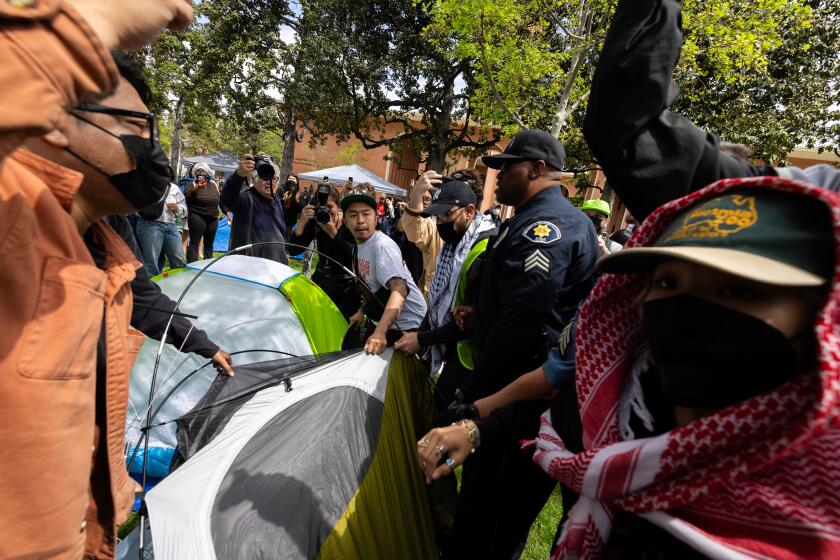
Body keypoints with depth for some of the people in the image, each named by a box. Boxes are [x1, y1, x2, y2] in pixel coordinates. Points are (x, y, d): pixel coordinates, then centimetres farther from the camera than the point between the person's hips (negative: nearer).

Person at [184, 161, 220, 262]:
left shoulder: (213, 185, 13)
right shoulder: (191, 185, 0)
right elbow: (186, 195, -16)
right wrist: (195, 188, -32)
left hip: (213, 220, 5)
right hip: (198, 218, -5)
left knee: (209, 245, 12)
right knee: (194, 243, -6)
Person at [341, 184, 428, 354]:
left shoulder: (383, 246, -22)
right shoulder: (360, 245, 4)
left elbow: (399, 288, -36)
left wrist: (380, 332, -46)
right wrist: (362, 311, 13)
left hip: (409, 323, -8)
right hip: (389, 321, 9)